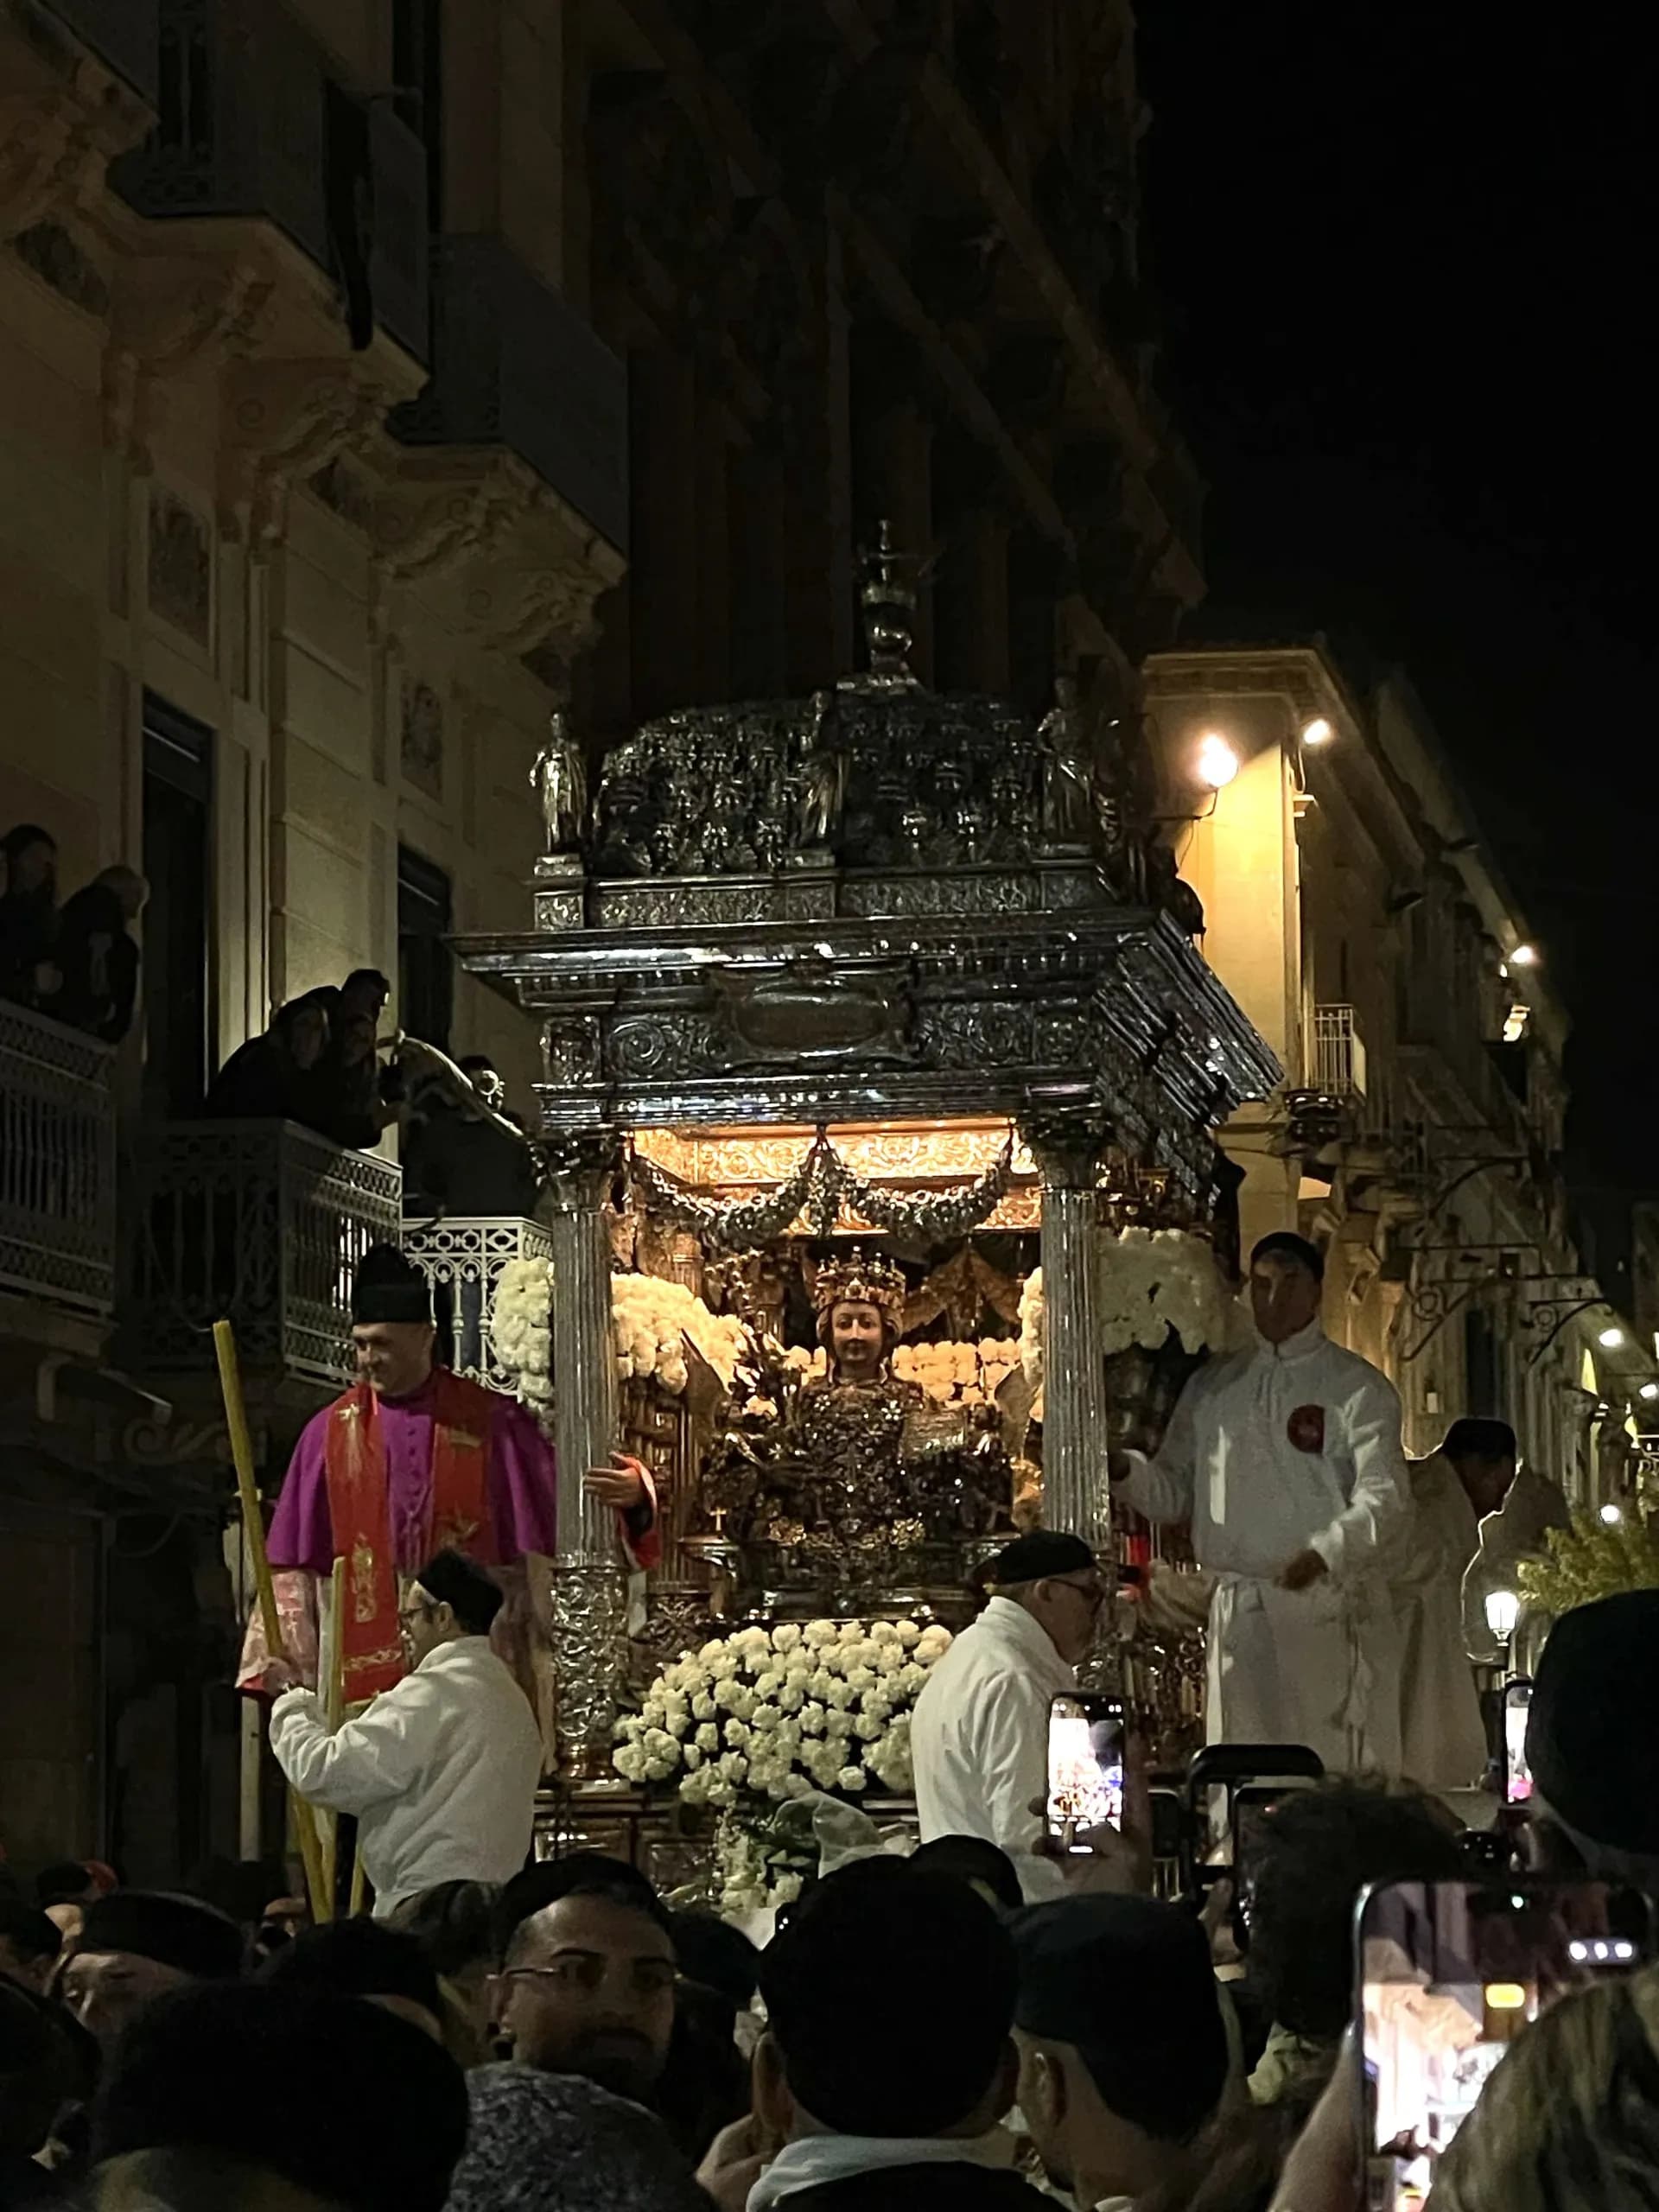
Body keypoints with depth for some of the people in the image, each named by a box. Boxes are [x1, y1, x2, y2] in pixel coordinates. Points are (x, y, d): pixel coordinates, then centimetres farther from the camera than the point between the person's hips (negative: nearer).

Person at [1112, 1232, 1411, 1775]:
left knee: (1346, 1782, -6)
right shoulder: (1212, 1388, 17)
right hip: (1238, 1616, 4)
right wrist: (1125, 1470, -4)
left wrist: (1324, 1555, -26)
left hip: (1330, 1613, -4)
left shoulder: (1356, 1387, 2)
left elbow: (1385, 1496, -8)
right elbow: (1174, 1493, 19)